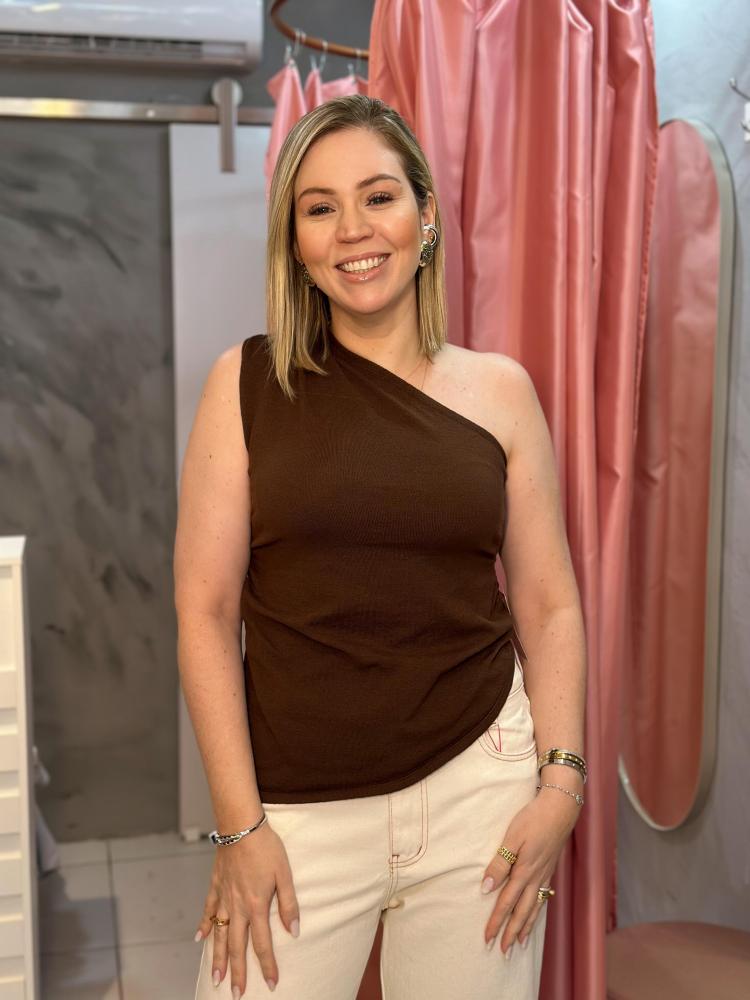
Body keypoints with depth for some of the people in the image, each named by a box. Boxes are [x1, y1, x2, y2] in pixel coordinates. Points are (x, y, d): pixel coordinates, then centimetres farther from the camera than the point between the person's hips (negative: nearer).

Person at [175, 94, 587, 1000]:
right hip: (300, 810, -1)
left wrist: (562, 783, -5)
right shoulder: (248, 382, -4)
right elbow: (205, 610, -6)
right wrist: (239, 823, -8)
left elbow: (548, 605, 4)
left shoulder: (499, 389, 1)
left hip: (479, 785, 2)